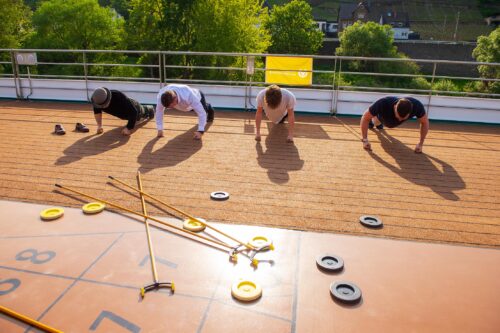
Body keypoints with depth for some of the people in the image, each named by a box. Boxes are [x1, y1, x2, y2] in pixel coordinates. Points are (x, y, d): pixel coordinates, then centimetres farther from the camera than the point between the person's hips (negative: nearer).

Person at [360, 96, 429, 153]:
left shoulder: (416, 106, -44)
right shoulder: (383, 104, -49)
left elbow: (425, 122, -25)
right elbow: (365, 118, -36)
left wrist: (420, 144, -25)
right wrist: (365, 140, -38)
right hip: (382, 116, -2)